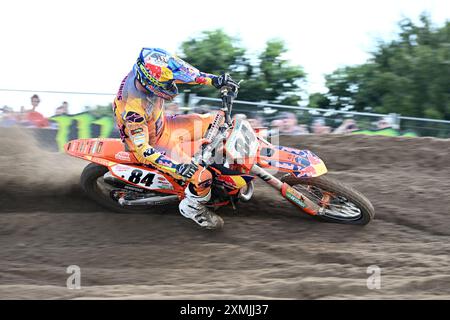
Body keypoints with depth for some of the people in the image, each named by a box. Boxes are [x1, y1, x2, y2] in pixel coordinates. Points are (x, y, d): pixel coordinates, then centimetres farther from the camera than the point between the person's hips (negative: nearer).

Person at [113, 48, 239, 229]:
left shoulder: (145, 72, -20)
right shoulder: (133, 109, -40)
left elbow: (181, 71, -4)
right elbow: (142, 151, -36)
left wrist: (214, 80, -10)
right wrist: (177, 167, -42)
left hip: (163, 125, 8)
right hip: (152, 144, -8)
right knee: (202, 178, -18)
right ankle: (191, 208, 13)